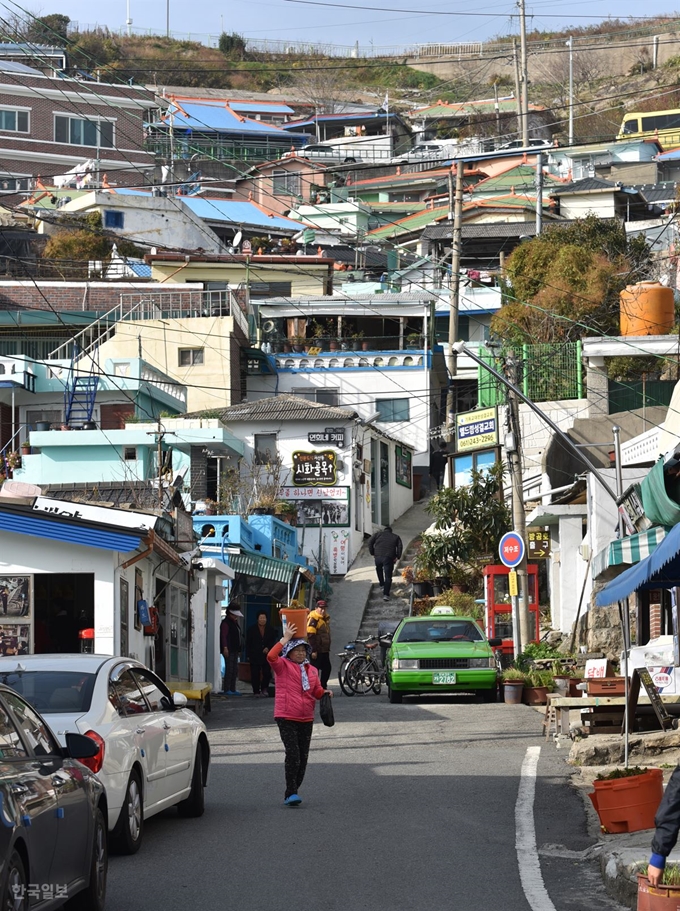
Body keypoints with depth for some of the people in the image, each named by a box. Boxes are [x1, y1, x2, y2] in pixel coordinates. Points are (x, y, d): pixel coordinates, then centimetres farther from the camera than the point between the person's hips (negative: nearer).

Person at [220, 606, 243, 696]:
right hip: (229, 650, -10)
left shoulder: (235, 623, 20)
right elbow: (223, 636, -18)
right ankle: (227, 690, -9)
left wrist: (239, 649, 22)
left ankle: (232, 689, 13)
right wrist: (225, 648, -26)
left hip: (235, 650, 10)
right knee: (229, 669, -11)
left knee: (235, 669, 9)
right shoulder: (225, 623, -9)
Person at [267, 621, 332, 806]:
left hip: (306, 719, 6)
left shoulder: (312, 670, 15)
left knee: (303, 757, 7)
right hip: (286, 717, -6)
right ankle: (290, 794, -14)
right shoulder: (283, 666, -1)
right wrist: (286, 638, -19)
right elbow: (271, 656, -21)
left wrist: (325, 693, -3)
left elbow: (317, 691, 20)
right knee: (293, 754, -17)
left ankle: (293, 793, 19)